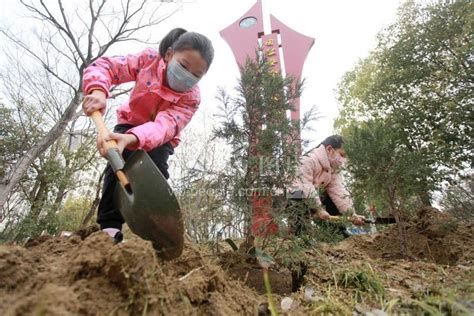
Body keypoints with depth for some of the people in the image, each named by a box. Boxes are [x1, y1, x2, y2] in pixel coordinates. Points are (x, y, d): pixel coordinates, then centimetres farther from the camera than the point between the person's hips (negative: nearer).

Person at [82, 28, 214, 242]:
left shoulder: (191, 98, -29)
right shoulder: (149, 60, -24)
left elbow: (165, 125, -45)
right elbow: (105, 66, -23)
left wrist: (132, 138, -65)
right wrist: (97, 90, -47)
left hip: (160, 137, 0)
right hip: (130, 124, 1)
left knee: (156, 170, -26)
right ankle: (109, 225, -23)